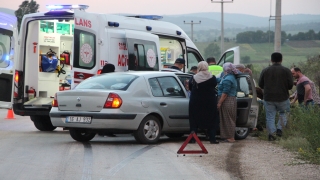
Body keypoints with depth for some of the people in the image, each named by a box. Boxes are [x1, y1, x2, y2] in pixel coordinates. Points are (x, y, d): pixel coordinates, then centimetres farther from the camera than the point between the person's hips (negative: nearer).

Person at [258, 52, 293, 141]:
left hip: (268, 98, 1)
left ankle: (271, 133, -3)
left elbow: (260, 85, 5)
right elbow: (290, 85, -6)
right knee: (283, 113, 20)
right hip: (282, 98, -1)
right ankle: (279, 129, 7)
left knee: (270, 117, 6)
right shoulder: (286, 71, -5)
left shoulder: (265, 71, 0)